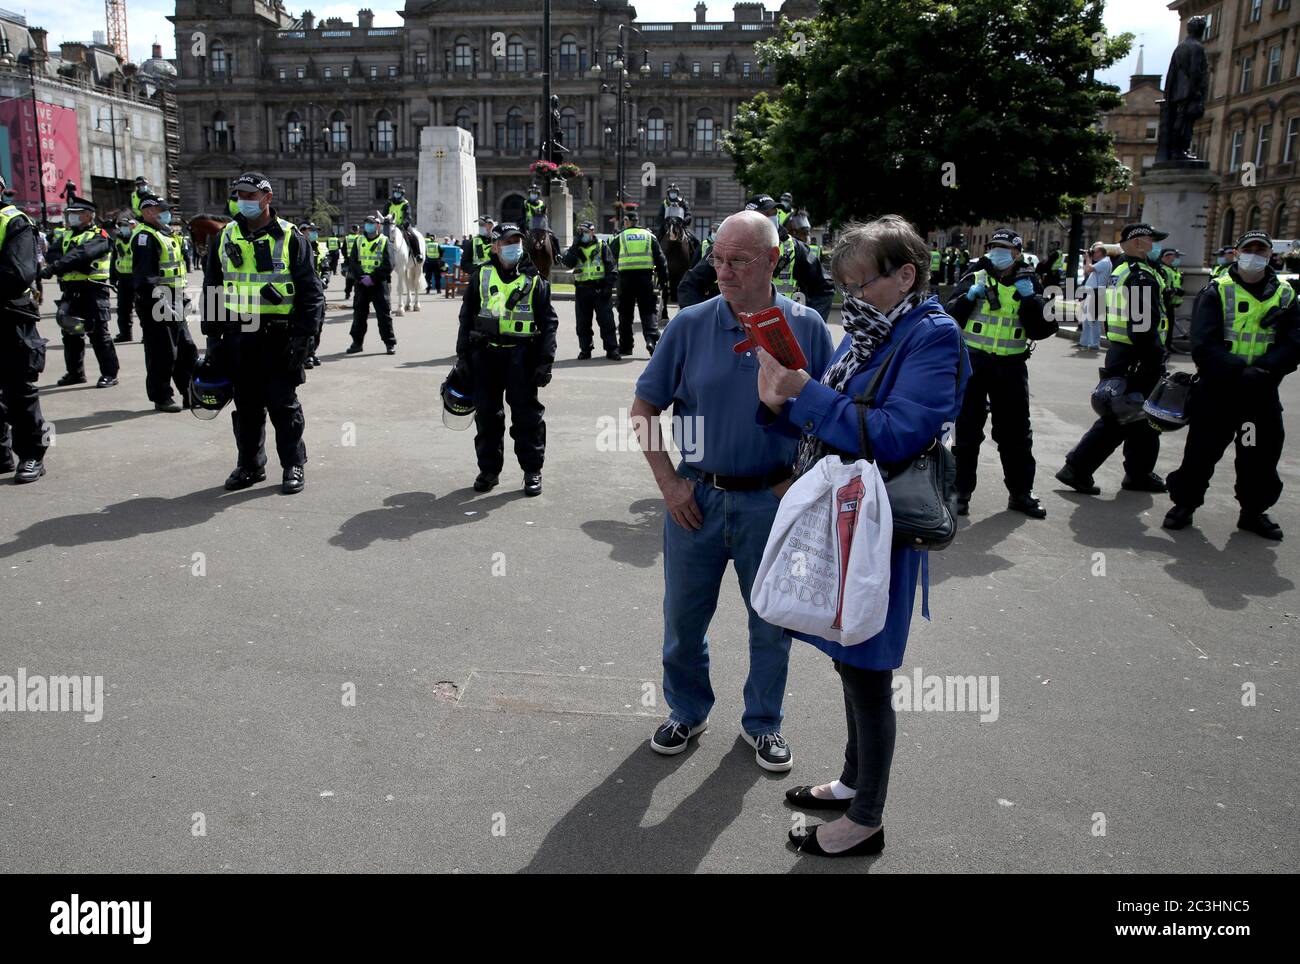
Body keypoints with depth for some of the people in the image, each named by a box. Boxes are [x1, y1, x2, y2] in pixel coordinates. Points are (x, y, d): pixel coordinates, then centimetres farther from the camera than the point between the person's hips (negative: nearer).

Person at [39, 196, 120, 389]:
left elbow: (81, 255, -23)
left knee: (98, 333, -6)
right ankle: (75, 372, 23)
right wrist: (55, 266, -20)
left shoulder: (98, 236, -6)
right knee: (70, 332, 13)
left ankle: (109, 374, 0)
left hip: (93, 290, -8)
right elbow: (55, 255, 3)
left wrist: (54, 267, -32)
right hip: (71, 291, 8)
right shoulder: (66, 236, 18)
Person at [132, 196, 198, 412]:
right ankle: (161, 398, 5)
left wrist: (181, 296, 24)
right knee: (162, 354, -4)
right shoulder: (144, 236, -12)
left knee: (187, 350, 13)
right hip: (157, 304, -10)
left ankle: (191, 394, 21)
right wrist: (156, 300, -27)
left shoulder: (166, 234, 20)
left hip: (174, 303, 10)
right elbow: (144, 272, -22)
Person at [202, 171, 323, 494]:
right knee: (246, 404, 11)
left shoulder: (290, 238, -2)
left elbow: (311, 291, -4)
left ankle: (294, 465, 12)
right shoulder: (225, 238, 10)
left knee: (283, 404, 1)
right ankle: (250, 465, 22)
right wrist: (213, 334, 9)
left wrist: (302, 336, -11)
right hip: (238, 337, 4)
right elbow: (211, 287, 15)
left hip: (278, 337, -4)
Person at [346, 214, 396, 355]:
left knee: (383, 314, -3)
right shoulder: (359, 241, 10)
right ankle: (357, 342, 16)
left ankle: (390, 342, 5)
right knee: (359, 313, 7)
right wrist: (361, 277, -12)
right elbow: (353, 262, 4)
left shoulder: (384, 241, -1)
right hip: (361, 284, 4)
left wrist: (372, 278, -16)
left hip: (379, 283, -4)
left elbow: (388, 265, -9)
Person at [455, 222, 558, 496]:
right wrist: (463, 356, 5)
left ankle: (532, 470, 13)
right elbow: (466, 317, 10)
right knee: (487, 415, 7)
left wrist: (545, 362, -5)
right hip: (485, 354, 2)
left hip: (522, 357, -2)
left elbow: (549, 323, 2)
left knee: (527, 414, 2)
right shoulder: (481, 276, 7)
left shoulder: (534, 280, 3)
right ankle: (489, 469, 20)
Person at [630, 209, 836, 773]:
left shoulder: (806, 328, -4)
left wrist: (801, 480, -5)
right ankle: (687, 712, 37)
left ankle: (763, 722, 35)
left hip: (772, 501, 0)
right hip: (695, 498, 1)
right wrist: (668, 482, -4)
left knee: (772, 622, 13)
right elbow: (644, 408, 3)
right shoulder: (691, 324, -4)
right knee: (683, 618, 13)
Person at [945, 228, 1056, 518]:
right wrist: (969, 297, -17)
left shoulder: (1029, 284, 5)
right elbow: (950, 317, -3)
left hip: (1010, 366, 1)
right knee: (968, 430, 4)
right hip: (973, 362, -1)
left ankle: (1021, 492, 20)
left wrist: (1030, 298, -15)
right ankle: (961, 491, 12)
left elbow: (1043, 330, -3)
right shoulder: (974, 279, 2)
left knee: (1016, 431, 8)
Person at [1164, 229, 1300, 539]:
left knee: (1262, 455, 11)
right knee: (1201, 452, 1)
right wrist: (1240, 371, -24)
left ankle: (1254, 511, 27)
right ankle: (1184, 504, 17)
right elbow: (1204, 347, -13)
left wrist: (1262, 370, -20)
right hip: (1217, 389, -3)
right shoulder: (1216, 291, -3)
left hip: (1262, 392, 3)